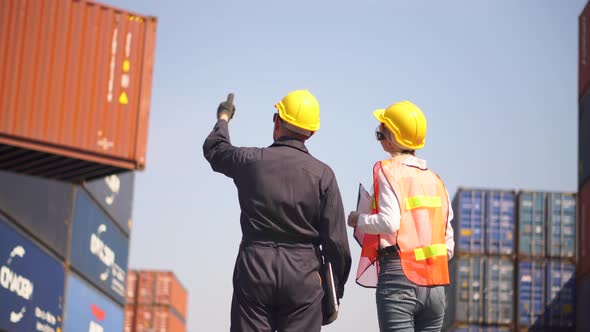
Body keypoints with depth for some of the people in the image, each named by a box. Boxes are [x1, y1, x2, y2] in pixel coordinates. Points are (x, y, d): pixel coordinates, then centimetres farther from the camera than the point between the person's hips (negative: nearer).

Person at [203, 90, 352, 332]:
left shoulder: (251, 160, 1)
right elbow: (336, 241, -4)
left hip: (253, 269, 1)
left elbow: (214, 149, 25)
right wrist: (335, 291, 6)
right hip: (303, 276, 0)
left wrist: (223, 118, 45)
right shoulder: (322, 173, -2)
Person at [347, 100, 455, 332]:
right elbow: (448, 245, 14)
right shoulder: (434, 179, 16)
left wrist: (358, 221, 0)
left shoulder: (388, 171, -3)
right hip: (435, 283, 6)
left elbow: (389, 222, -16)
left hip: (398, 278, -6)